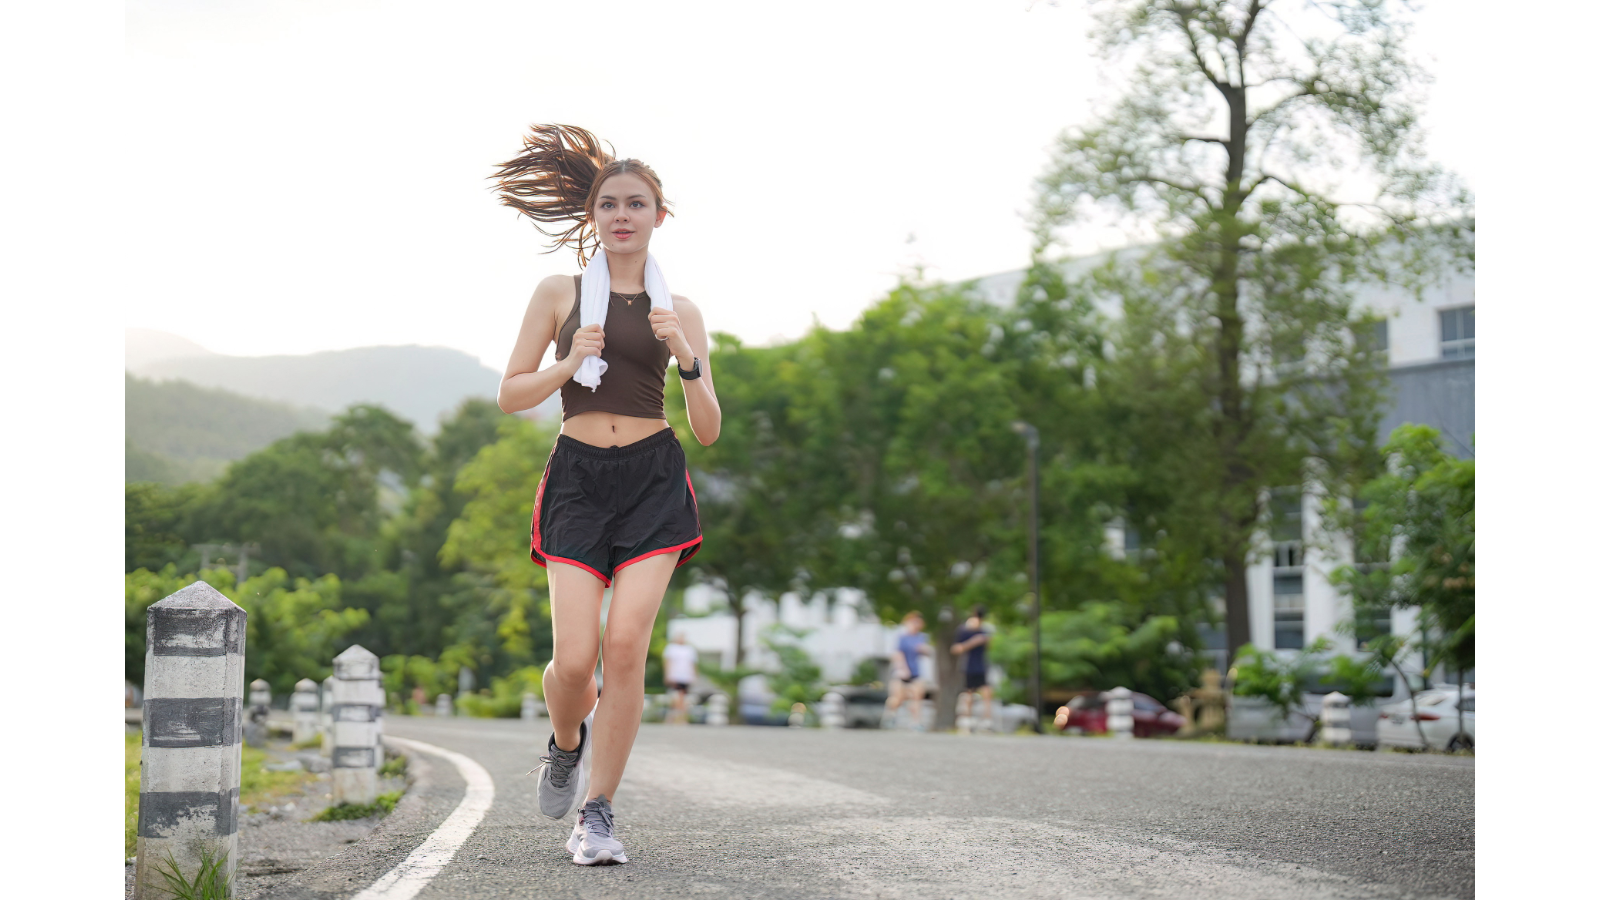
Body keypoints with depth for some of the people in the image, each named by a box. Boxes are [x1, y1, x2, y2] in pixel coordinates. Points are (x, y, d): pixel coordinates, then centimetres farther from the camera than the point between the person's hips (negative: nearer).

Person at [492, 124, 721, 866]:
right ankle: (567, 743, 26)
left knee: (626, 646, -12)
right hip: (578, 477, -1)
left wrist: (685, 358, -11)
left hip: (654, 479, 1)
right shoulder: (559, 294, 7)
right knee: (575, 657, -10)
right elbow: (510, 396, 7)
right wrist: (569, 365, -11)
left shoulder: (679, 312, 9)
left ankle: (596, 812, 2)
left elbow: (709, 430, 6)